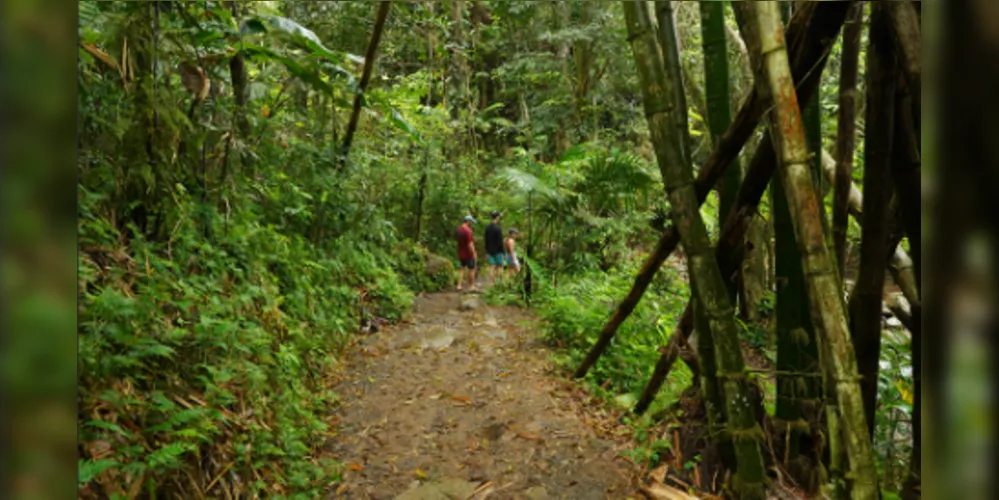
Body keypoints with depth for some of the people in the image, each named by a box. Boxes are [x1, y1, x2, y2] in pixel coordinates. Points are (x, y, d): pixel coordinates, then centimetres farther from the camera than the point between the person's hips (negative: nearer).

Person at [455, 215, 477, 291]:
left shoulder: (458, 229, 4)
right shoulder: (468, 230, -22)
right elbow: (470, 244, -24)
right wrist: (474, 253, -17)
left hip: (461, 253, 8)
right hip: (468, 254, -8)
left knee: (461, 269, 14)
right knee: (472, 269, 6)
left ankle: (459, 285, 9)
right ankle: (471, 286, 13)